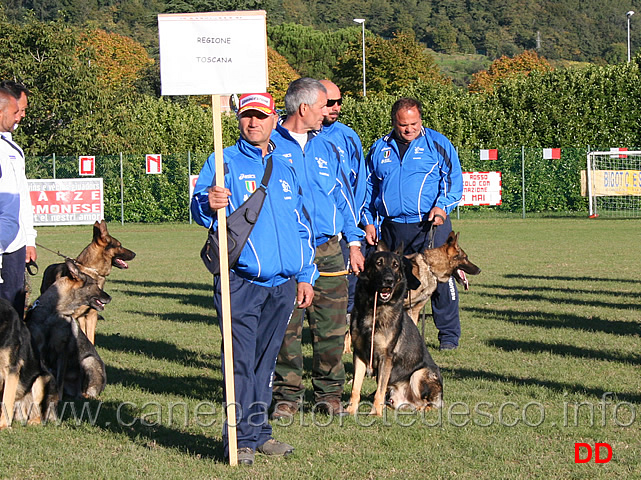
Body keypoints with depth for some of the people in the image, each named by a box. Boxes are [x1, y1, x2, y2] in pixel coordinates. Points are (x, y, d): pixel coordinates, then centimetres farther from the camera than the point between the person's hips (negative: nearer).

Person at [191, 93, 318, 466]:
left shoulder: (285, 168, 19)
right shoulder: (225, 162, 3)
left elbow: (302, 225, 24)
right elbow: (200, 206, -11)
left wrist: (306, 276, 19)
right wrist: (208, 204, -35)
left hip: (283, 284, 5)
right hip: (241, 280, -5)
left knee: (266, 360, 10)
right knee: (242, 361, -8)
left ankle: (260, 431, 17)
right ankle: (241, 437, -5)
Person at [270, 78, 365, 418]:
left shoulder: (326, 148, 17)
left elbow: (343, 196, 22)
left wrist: (354, 242, 16)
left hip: (328, 251, 4)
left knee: (331, 328, 4)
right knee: (285, 329, -2)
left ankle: (329, 393, 15)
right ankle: (287, 395, 8)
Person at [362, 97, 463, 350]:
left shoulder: (437, 144, 5)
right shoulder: (379, 149, 15)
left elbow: (454, 180, 2)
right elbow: (368, 187, 21)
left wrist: (442, 206, -14)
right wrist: (368, 222, 12)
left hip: (431, 225, -3)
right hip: (393, 228, 3)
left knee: (441, 278, -8)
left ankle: (448, 335, 0)